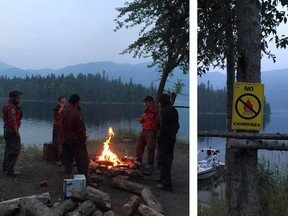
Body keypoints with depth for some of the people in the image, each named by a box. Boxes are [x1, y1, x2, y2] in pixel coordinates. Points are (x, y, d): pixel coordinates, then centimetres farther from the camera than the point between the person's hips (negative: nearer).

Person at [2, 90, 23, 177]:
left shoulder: (7, 105, 13)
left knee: (8, 149, 19)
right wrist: (16, 132, -20)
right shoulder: (11, 107, -20)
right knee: (14, 150, -6)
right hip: (12, 131, -11)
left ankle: (5, 168, 29)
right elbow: (12, 121, -25)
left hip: (7, 130, 11)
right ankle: (10, 170, -3)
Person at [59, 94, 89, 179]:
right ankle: (83, 175, 12)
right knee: (82, 159, 6)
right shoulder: (76, 113, -21)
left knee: (67, 158, 17)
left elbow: (61, 126, 9)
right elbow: (81, 129, -18)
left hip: (65, 139, 7)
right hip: (76, 140, -7)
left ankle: (68, 173, 24)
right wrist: (84, 139, -9)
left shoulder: (62, 112, 1)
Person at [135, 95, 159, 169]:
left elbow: (158, 122, -16)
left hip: (151, 131, -8)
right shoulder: (146, 110, 15)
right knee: (139, 145, 9)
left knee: (150, 148, -3)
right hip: (144, 130, 8)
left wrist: (150, 119, -25)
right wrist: (140, 120, 4)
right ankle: (138, 160, 23)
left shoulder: (156, 111, -9)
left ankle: (150, 163, 9)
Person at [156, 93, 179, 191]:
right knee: (168, 159, 19)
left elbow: (163, 125, -22)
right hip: (172, 138, 9)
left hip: (164, 138, -9)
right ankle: (164, 179, 33)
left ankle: (166, 184, -3)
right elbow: (177, 125, 15)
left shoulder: (164, 110, -16)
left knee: (163, 161, -4)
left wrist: (159, 136, -14)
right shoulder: (174, 110, 11)